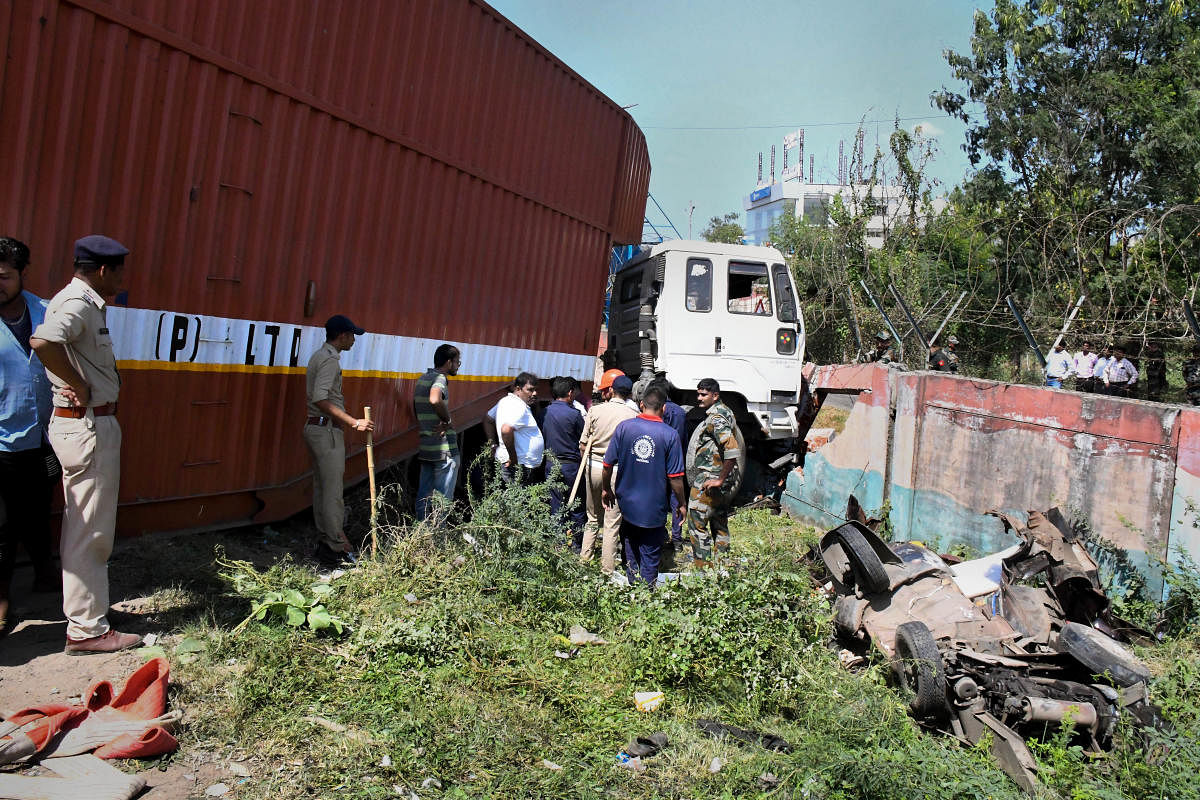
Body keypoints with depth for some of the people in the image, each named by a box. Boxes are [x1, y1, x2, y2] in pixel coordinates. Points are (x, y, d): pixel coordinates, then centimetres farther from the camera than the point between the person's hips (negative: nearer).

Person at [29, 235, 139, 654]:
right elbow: (43, 341, -37)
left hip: (90, 425, 10)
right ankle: (87, 629, 7)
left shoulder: (86, 304, 13)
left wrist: (95, 380, 9)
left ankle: (84, 610, 32)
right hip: (87, 426, -10)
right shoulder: (78, 303, -17)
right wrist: (81, 386, -24)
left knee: (82, 529, 19)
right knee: (90, 532, -2)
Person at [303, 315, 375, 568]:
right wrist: (353, 422, -25)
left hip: (315, 427, 10)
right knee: (333, 491, -8)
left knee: (321, 487, 12)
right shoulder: (329, 360, -14)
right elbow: (320, 399, -26)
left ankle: (325, 543, 18)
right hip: (327, 430, -10)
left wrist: (344, 424, 22)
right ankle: (339, 549, -5)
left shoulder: (320, 356, 17)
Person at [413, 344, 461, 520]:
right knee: (443, 497, -1)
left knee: (424, 496, 12)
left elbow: (414, 409, 24)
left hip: (425, 446, 9)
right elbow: (435, 400, -36)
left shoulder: (422, 379, 15)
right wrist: (447, 420, -22)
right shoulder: (439, 379, -14)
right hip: (444, 449, -9)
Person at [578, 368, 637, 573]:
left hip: (594, 466, 2)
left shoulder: (595, 410, -4)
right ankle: (607, 568, 11)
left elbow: (583, 445, 1)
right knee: (612, 521, 6)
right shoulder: (632, 416, -9)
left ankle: (584, 557, 27)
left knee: (593, 517, 20)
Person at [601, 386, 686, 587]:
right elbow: (675, 478, -11)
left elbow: (608, 464, -2)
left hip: (627, 502, 2)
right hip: (655, 508, -2)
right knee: (651, 556, 10)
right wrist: (681, 504, 3)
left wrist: (607, 489, 15)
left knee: (631, 548, 23)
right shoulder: (670, 434, -12)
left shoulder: (624, 427, -6)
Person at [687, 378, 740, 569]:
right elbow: (729, 448, 24)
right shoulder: (722, 412, 13)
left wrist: (720, 479, -24)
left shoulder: (717, 418, -20)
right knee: (719, 523, 17)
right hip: (720, 480, 11)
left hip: (709, 479, -11)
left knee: (696, 523, -5)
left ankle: (702, 566, -1)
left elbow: (733, 451, -31)